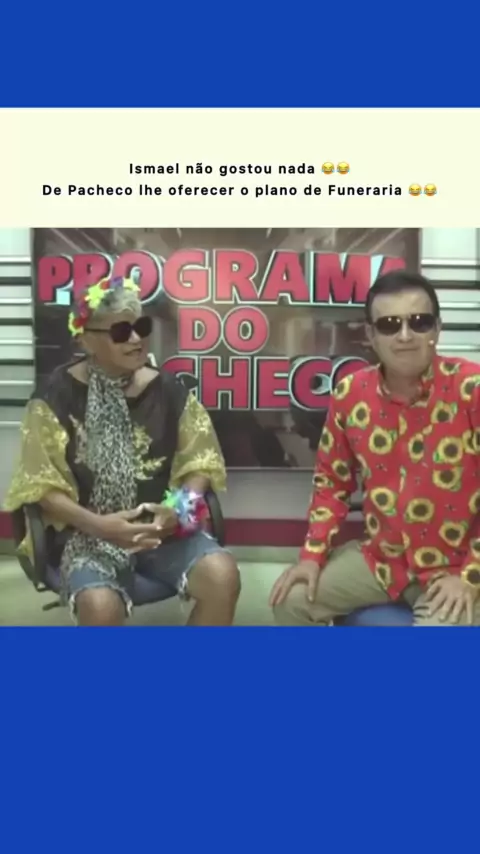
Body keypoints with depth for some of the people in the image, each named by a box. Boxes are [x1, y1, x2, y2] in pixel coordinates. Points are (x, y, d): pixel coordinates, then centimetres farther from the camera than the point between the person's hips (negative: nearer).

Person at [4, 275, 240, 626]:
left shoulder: (168, 389, 3)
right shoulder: (58, 394, -5)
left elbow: (199, 462, 6)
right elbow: (42, 485, -6)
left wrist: (179, 508, -14)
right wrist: (99, 525, -21)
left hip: (163, 525, 3)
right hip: (88, 532, -2)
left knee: (223, 576, -23)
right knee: (101, 607, -32)